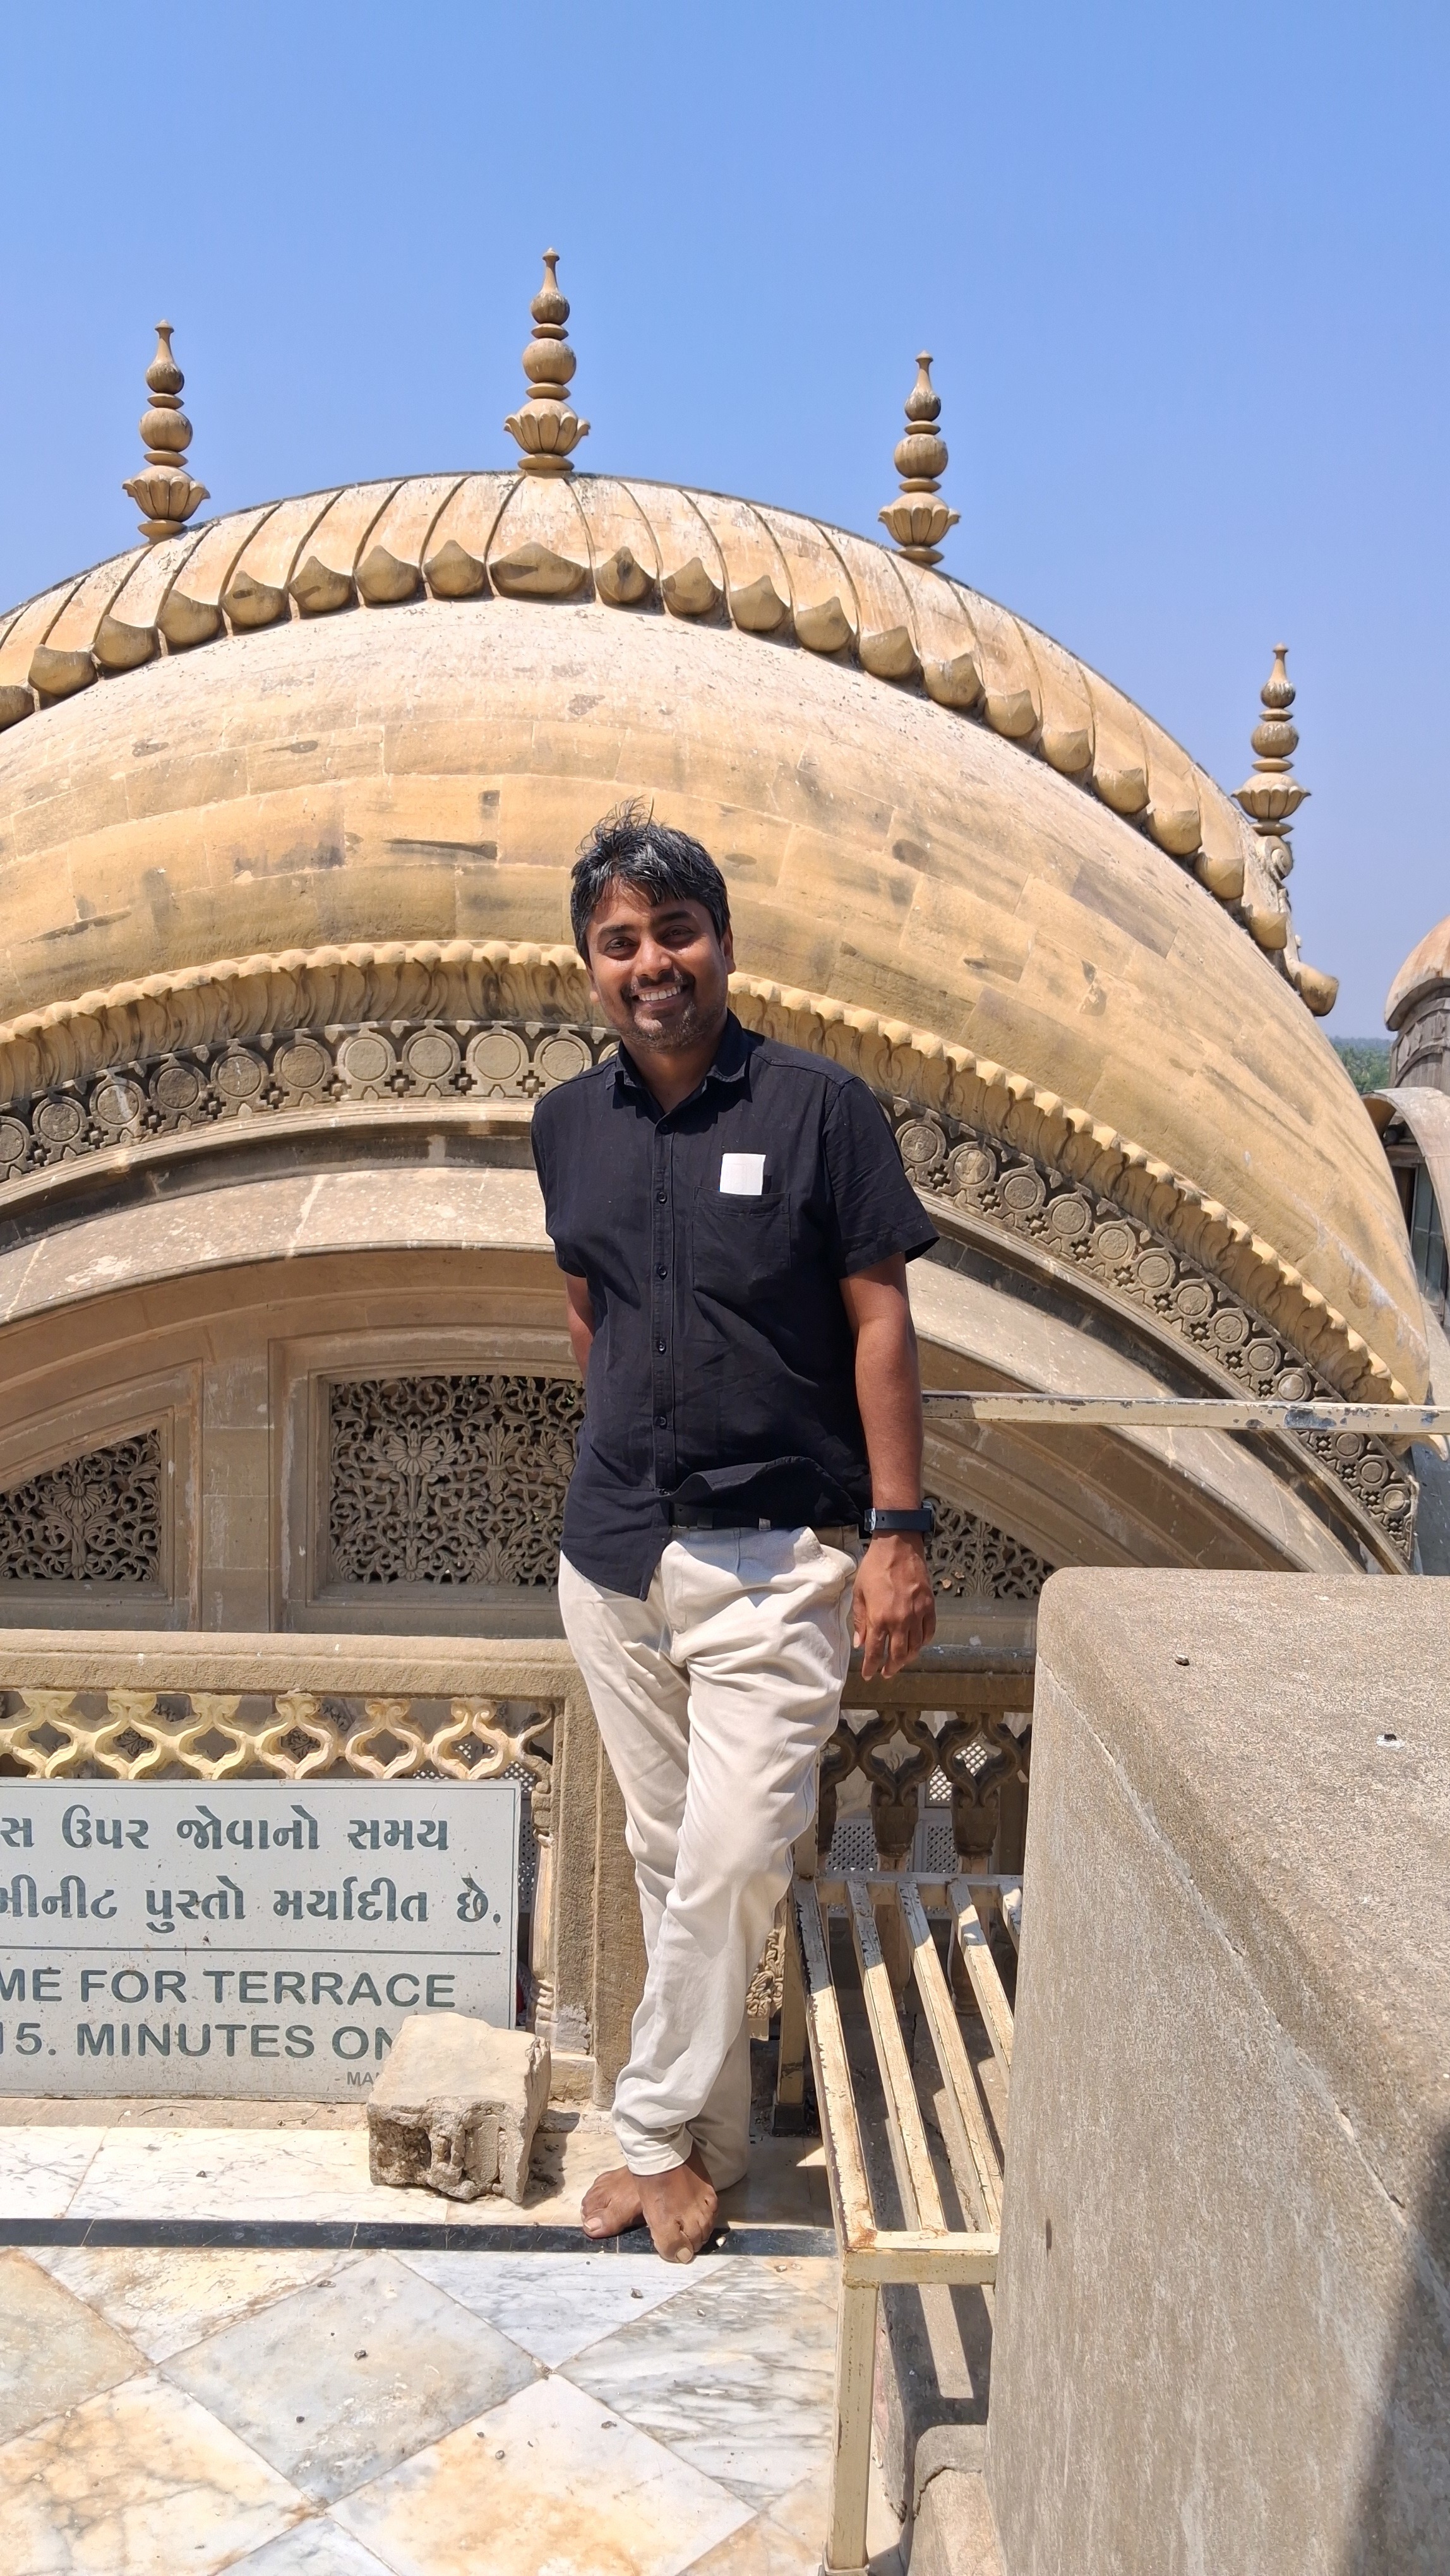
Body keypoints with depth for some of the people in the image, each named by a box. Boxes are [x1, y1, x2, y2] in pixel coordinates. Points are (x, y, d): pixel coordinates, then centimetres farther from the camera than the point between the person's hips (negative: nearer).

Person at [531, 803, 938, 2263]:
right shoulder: (568, 1125, 5)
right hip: (611, 1552, 5)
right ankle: (707, 2136, 30)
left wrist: (897, 1530, -11)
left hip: (774, 1554, -4)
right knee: (667, 1856, 14)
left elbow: (879, 1321, -7)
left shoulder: (819, 1107, -8)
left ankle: (659, 2127, 19)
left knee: (731, 1858, -4)